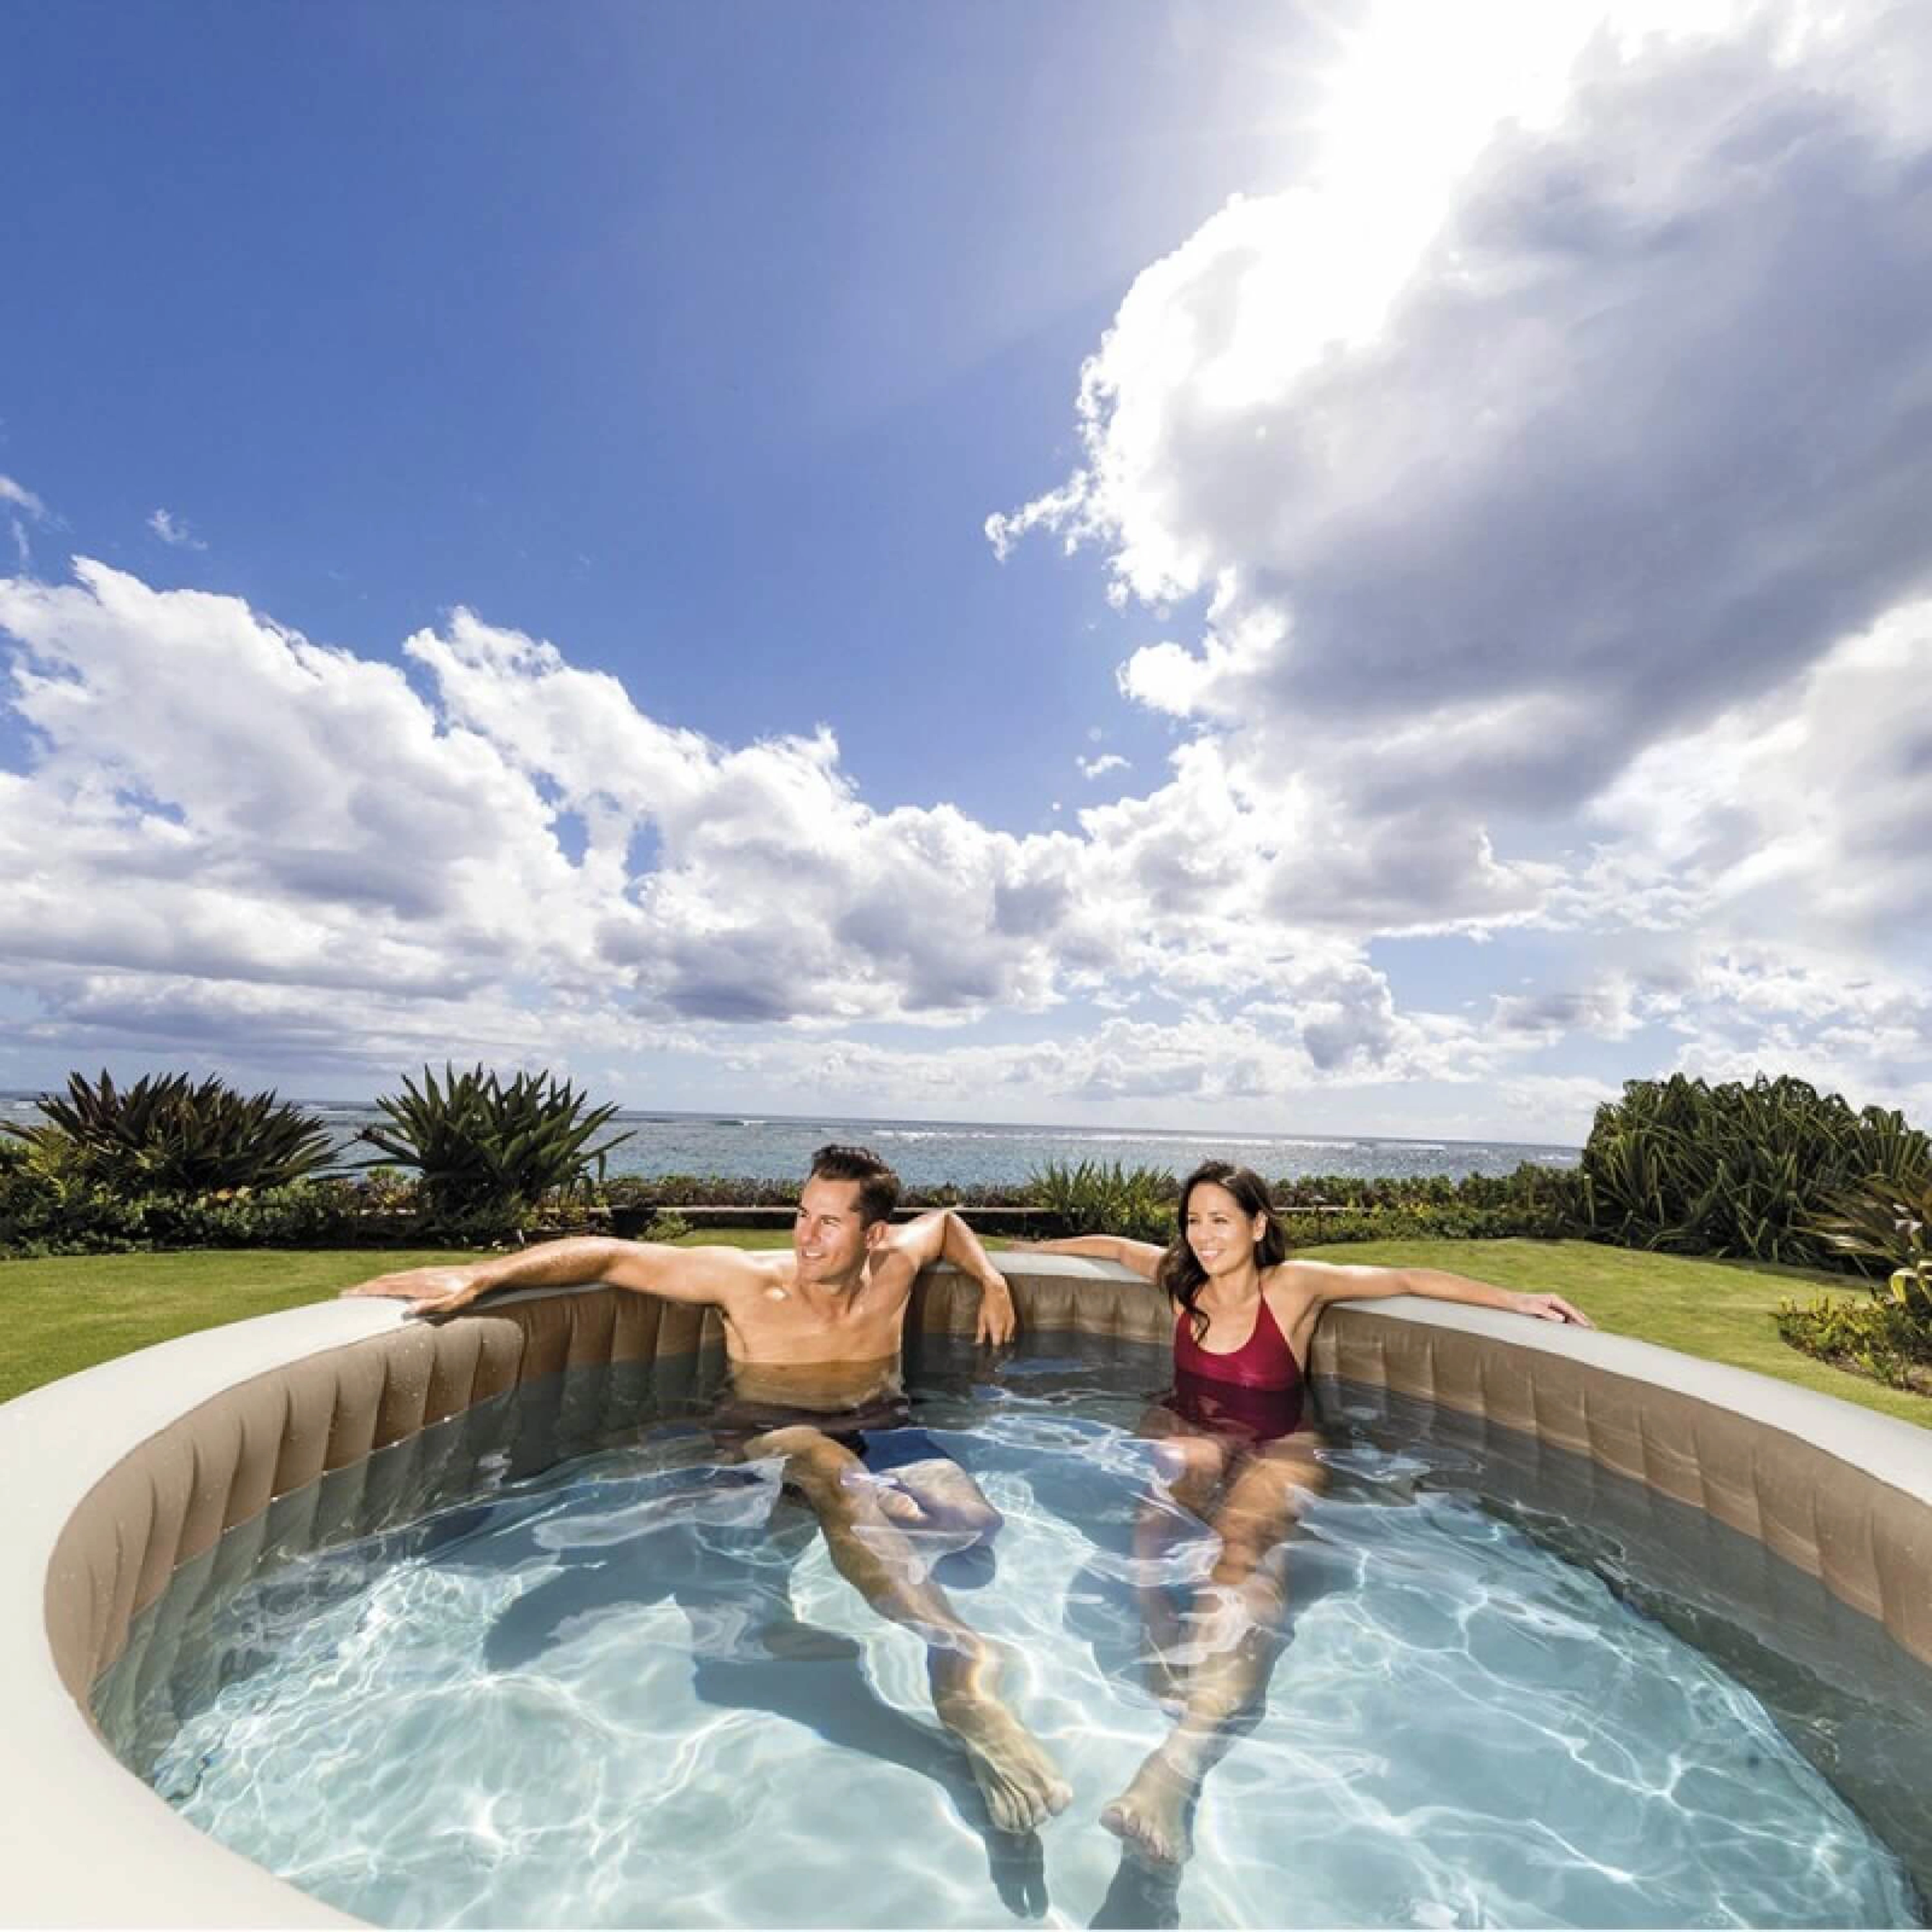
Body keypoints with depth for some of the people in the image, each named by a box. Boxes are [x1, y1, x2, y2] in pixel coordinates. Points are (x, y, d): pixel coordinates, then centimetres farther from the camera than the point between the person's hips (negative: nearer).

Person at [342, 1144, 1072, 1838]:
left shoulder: (895, 1264, -2)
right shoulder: (745, 1281, -12)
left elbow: (947, 1220, 22)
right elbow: (610, 1256, -13)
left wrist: (991, 1280, 8)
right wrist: (476, 1275, -22)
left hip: (884, 1436, 4)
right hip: (769, 1441, -3)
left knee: (976, 1521, -27)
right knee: (833, 1471, -42)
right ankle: (958, 1657, -48)